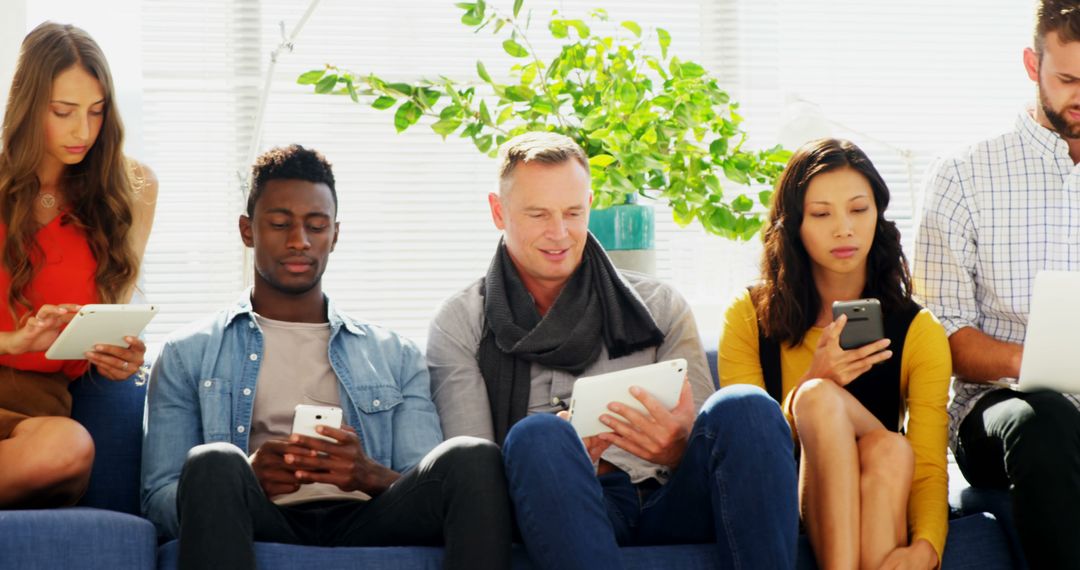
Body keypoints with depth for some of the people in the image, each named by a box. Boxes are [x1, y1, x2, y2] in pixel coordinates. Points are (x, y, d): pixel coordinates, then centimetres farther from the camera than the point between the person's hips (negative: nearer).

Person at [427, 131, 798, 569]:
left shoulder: (660, 307, 19)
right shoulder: (461, 324, 14)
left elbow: (716, 439, 11)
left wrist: (678, 449, -15)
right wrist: (563, 458, -19)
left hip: (667, 499, 2)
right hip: (563, 511, -2)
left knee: (743, 408, -27)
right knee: (537, 434, -35)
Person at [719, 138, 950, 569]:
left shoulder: (918, 332, 2)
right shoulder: (749, 319, 2)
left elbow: (930, 468, -10)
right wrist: (812, 384, -23)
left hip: (885, 511, 1)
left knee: (888, 450, -34)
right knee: (820, 397, -30)